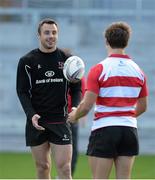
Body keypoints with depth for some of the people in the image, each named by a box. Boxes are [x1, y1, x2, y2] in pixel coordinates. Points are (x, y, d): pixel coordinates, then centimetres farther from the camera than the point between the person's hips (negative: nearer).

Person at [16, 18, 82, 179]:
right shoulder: (27, 61, 2)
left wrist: (74, 108, -11)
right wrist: (31, 114, -16)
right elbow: (22, 92, 0)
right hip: (36, 122, 0)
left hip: (60, 122, 0)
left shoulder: (67, 59, 5)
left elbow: (76, 88, 9)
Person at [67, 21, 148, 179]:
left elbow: (86, 105, -14)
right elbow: (142, 107, 13)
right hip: (129, 130, 4)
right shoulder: (137, 71, 5)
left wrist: (74, 116, 6)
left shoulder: (99, 69, -10)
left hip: (104, 130, -4)